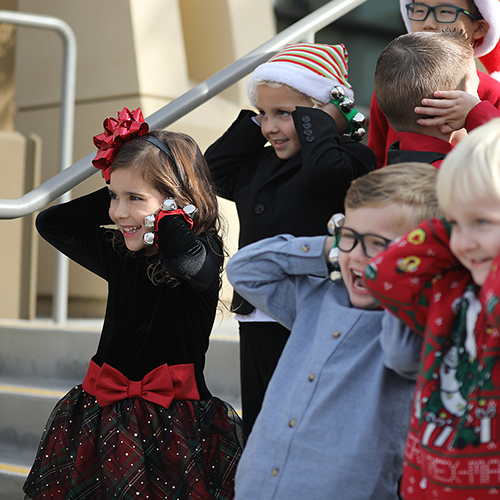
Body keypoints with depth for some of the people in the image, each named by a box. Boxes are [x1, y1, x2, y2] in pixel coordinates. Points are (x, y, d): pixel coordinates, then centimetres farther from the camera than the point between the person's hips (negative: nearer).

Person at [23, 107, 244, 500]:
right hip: (103, 416, 6)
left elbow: (182, 257, -34)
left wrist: (168, 206, -15)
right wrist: (115, 194, 8)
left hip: (174, 420, -6)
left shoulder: (205, 254, -9)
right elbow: (50, 223, 15)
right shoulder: (119, 254, 10)